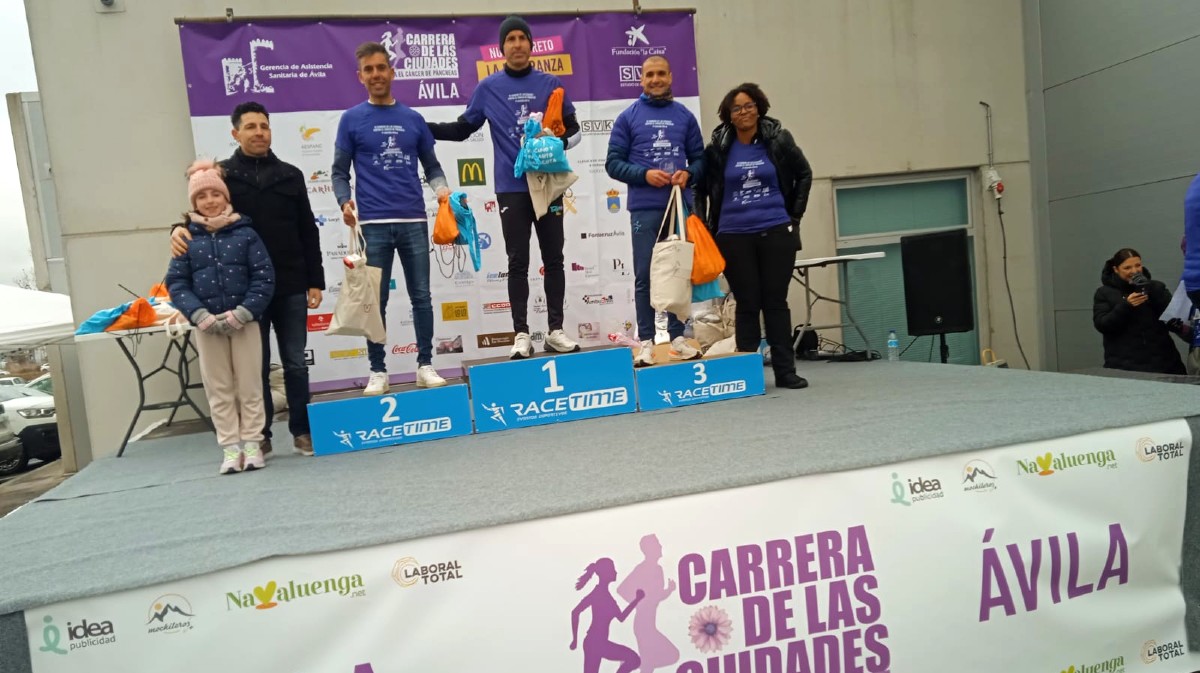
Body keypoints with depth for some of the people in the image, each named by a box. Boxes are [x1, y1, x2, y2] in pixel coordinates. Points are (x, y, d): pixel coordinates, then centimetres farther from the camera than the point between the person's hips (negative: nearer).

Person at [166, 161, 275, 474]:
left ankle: (252, 443, 14)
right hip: (206, 327, 2)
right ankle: (230, 448, 13)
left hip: (244, 323, -1)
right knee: (218, 389, 6)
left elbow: (264, 277, -4)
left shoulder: (245, 233, 0)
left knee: (249, 386, 4)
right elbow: (176, 282, 2)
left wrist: (243, 312, -13)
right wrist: (200, 315, -12)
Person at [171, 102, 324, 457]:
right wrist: (180, 229, -18)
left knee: (295, 362, 6)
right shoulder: (221, 174, 4)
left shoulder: (290, 175, 9)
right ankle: (260, 435, 17)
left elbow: (308, 232, 9)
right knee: (256, 365, 6)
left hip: (290, 287, 1)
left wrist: (315, 280, 5)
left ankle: (302, 430, 17)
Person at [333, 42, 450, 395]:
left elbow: (431, 166, 14)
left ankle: (426, 365, 16)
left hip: (414, 221, 2)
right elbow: (340, 171, 4)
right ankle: (378, 371, 13)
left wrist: (442, 189, -6)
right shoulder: (351, 119, 6)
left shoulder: (413, 119, 11)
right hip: (373, 224, -2)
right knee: (376, 301, 3)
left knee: (421, 296, 6)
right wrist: (345, 202, -14)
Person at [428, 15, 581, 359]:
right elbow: (462, 129, 9)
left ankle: (556, 330, 14)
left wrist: (558, 144, -12)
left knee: (554, 259, 5)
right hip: (511, 188, -1)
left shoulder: (550, 84, 6)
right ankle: (521, 334, 9)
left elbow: (573, 129, 9)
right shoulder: (488, 87, 4)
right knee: (518, 263, 2)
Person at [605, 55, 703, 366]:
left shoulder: (685, 116, 11)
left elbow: (699, 158, 12)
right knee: (645, 276, -1)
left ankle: (678, 337, 15)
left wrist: (689, 174, -9)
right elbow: (613, 163, 1)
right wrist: (644, 174, -13)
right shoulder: (628, 117, 5)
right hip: (645, 209, -2)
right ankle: (646, 341, 6)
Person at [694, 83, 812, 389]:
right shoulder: (718, 148, 0)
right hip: (734, 236, 0)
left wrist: (794, 213, 8)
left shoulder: (778, 140, 1)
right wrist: (703, 226, 3)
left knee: (776, 301, 5)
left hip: (776, 232, 0)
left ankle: (785, 370, 11)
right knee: (747, 304, 3)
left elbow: (804, 174, 13)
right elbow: (701, 188, 10)